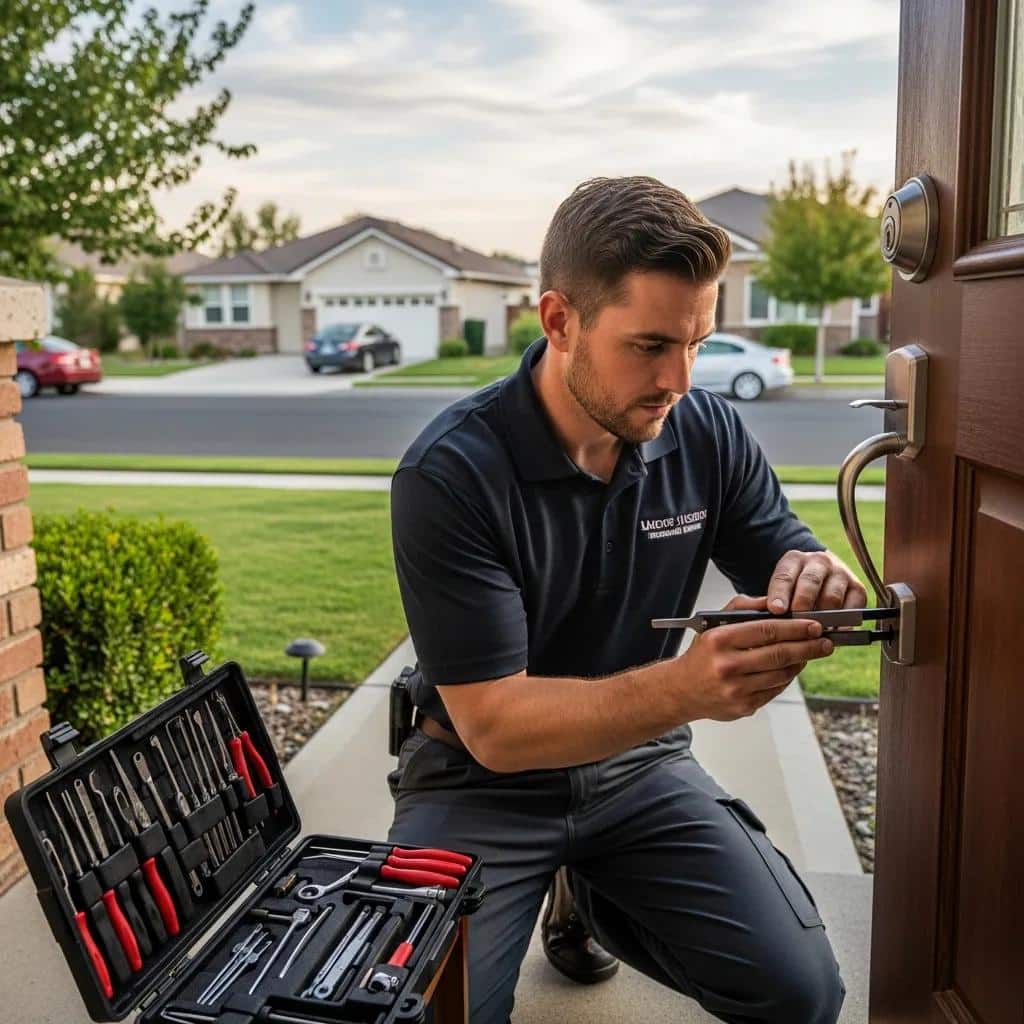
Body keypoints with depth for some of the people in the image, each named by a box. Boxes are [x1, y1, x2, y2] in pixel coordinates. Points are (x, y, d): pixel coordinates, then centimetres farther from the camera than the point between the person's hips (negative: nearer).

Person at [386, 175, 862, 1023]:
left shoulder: (710, 434, -10)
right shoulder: (451, 473, -24)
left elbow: (784, 559, 1)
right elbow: (494, 725, -26)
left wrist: (813, 579, -25)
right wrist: (684, 688, -42)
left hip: (636, 763, 4)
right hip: (483, 779, -3)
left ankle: (594, 895, 19)